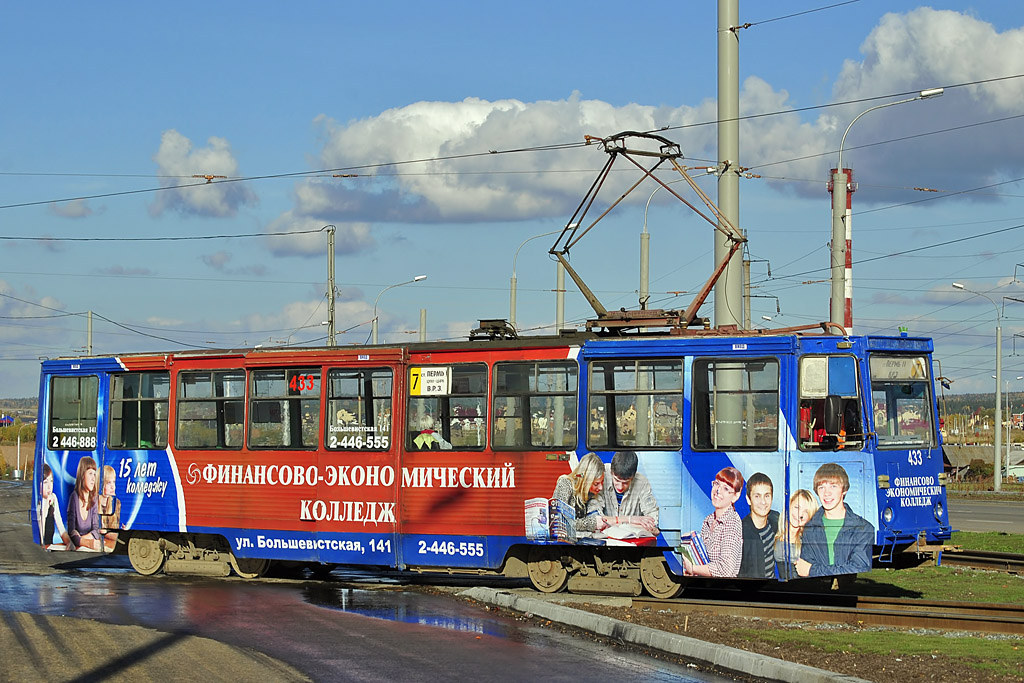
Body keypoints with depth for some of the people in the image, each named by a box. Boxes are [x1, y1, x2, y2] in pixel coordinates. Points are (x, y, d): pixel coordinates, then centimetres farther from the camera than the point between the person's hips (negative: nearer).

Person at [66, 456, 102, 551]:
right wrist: (87, 543, -28)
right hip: (77, 548, -4)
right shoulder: (74, 497, -7)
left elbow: (96, 530, 4)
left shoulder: (93, 498, 6)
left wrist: (81, 539, -15)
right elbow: (71, 532, -12)